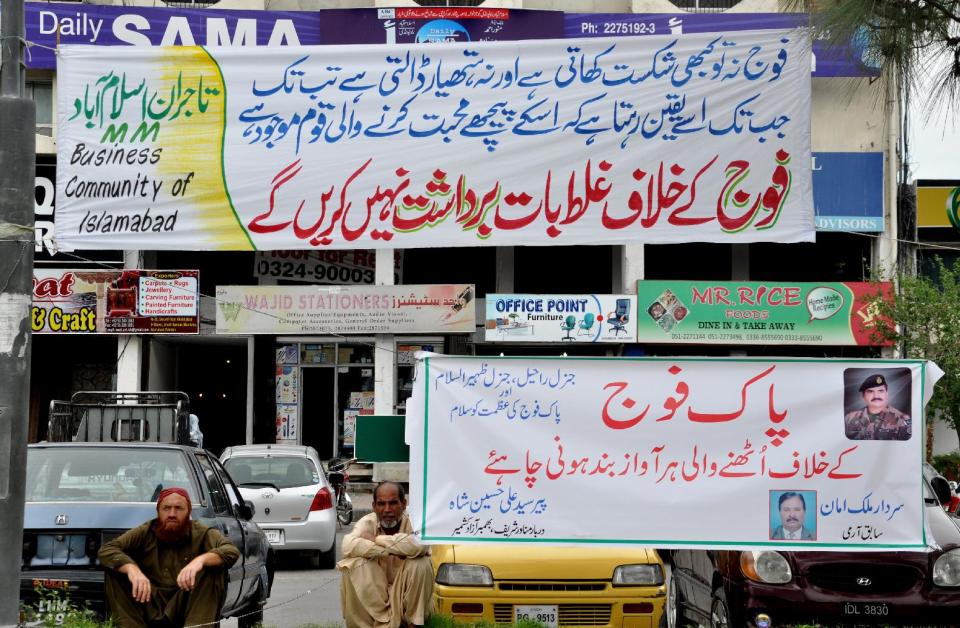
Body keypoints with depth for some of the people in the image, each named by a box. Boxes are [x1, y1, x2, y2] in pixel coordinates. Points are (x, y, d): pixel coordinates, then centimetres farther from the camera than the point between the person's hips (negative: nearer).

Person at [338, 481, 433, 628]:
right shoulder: (367, 522, -8)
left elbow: (418, 545, -37)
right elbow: (348, 546, -30)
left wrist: (377, 539, -25)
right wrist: (392, 550, -30)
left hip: (405, 591, -1)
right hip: (373, 593, 1)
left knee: (420, 564, -28)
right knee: (354, 565, -26)